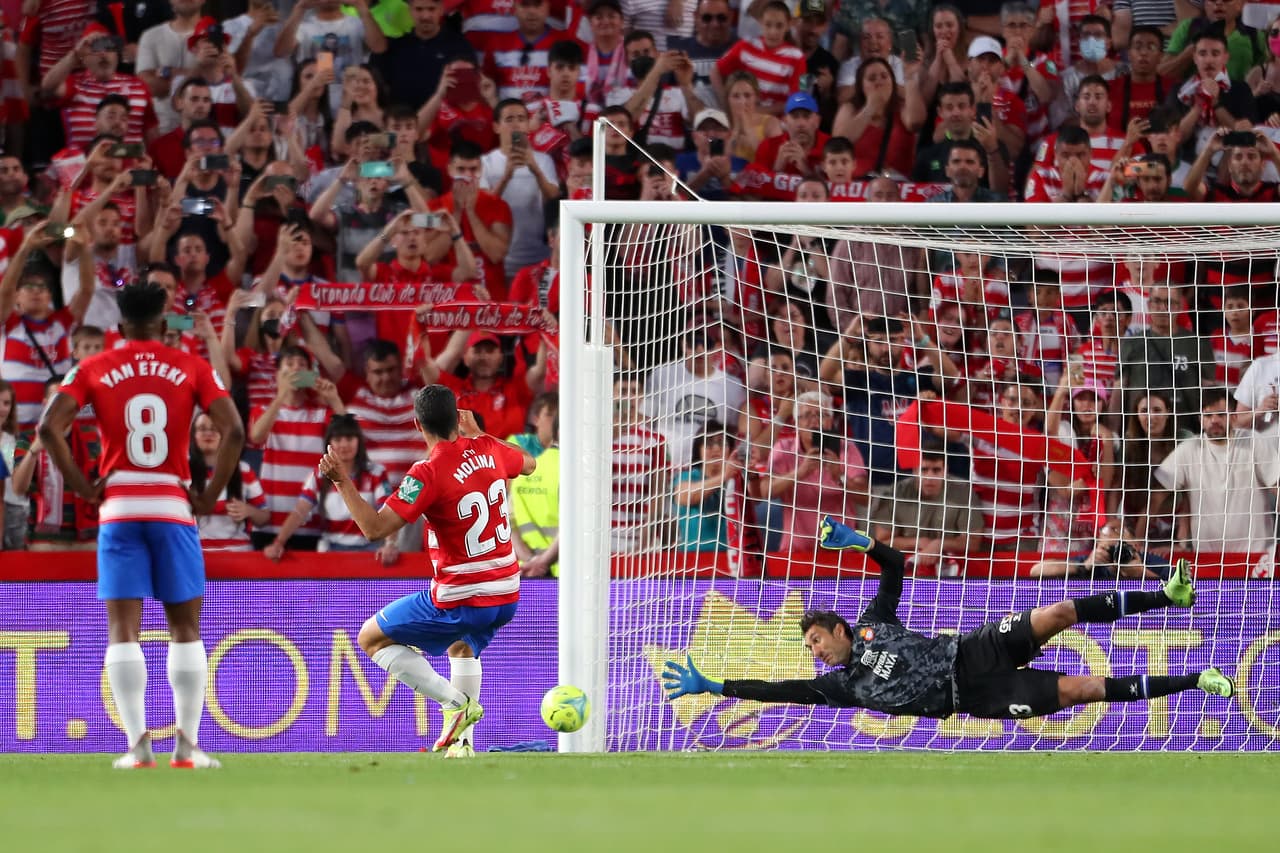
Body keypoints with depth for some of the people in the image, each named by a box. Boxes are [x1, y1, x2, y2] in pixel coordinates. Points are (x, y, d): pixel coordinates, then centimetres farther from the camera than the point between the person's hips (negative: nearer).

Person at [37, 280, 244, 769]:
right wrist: (210, 495, 1)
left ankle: (137, 743, -10)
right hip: (174, 508, 0)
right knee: (185, 628, 8)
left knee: (122, 630, 0)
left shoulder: (93, 370, 5)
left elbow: (49, 427, -7)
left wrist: (81, 486, 0)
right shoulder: (192, 369, 4)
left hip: (118, 508, 0)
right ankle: (188, 744, 2)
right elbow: (234, 431, -6)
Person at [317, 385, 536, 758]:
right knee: (463, 647, 39)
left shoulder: (428, 473, -19)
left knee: (371, 638, 11)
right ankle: (462, 740, 28)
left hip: (460, 599, -7)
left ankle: (455, 702, -1)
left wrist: (342, 482, -18)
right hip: (507, 595, 7)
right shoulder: (487, 449, 0)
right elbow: (529, 464, 24)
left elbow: (375, 528, -23)